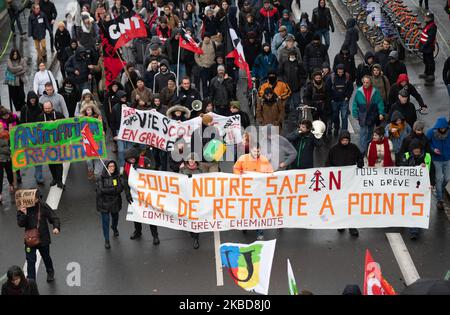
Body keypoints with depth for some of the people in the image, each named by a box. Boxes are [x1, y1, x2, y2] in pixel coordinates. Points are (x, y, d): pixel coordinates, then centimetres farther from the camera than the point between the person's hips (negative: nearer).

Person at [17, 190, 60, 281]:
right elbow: (20, 224, -13)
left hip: (43, 238, 0)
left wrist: (56, 227, -30)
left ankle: (50, 273, 51)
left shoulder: (43, 206, -15)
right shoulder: (23, 208, -12)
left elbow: (54, 217, -12)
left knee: (46, 257, 22)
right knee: (31, 261, -3)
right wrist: (24, 214, -30)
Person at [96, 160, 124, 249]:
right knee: (105, 220, -5)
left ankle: (114, 227, 59)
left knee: (115, 216, 25)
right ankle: (106, 240, 3)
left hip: (115, 201, 3)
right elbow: (100, 190, -18)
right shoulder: (102, 177, -11)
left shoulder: (118, 177, -5)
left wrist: (107, 190, -24)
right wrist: (114, 189, -20)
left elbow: (121, 188, -14)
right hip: (104, 202, -3)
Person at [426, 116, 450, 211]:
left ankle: (440, 191, 39)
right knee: (439, 179, -2)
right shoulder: (431, 132, -15)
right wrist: (433, 149, -17)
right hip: (437, 160, -2)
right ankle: (440, 200, 8)